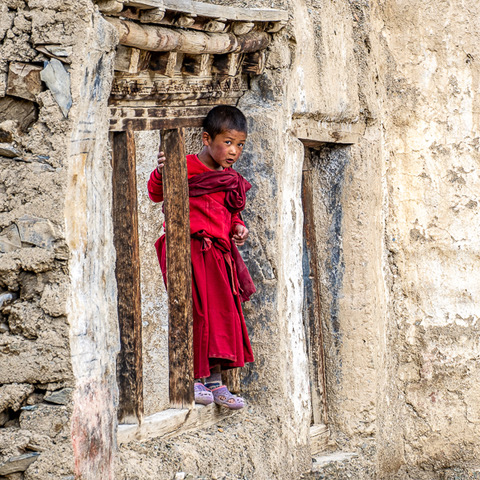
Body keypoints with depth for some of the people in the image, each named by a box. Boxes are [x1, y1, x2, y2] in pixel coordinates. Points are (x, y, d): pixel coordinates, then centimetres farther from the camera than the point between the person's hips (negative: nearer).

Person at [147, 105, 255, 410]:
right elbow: (157, 194, -16)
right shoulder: (187, 167, -8)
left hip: (218, 254, 8)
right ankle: (191, 378, 4)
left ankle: (215, 382, 16)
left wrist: (238, 227, 7)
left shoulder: (231, 179, 16)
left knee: (222, 314, 8)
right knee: (197, 312, -7)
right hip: (189, 251, -8)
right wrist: (161, 172, -35)